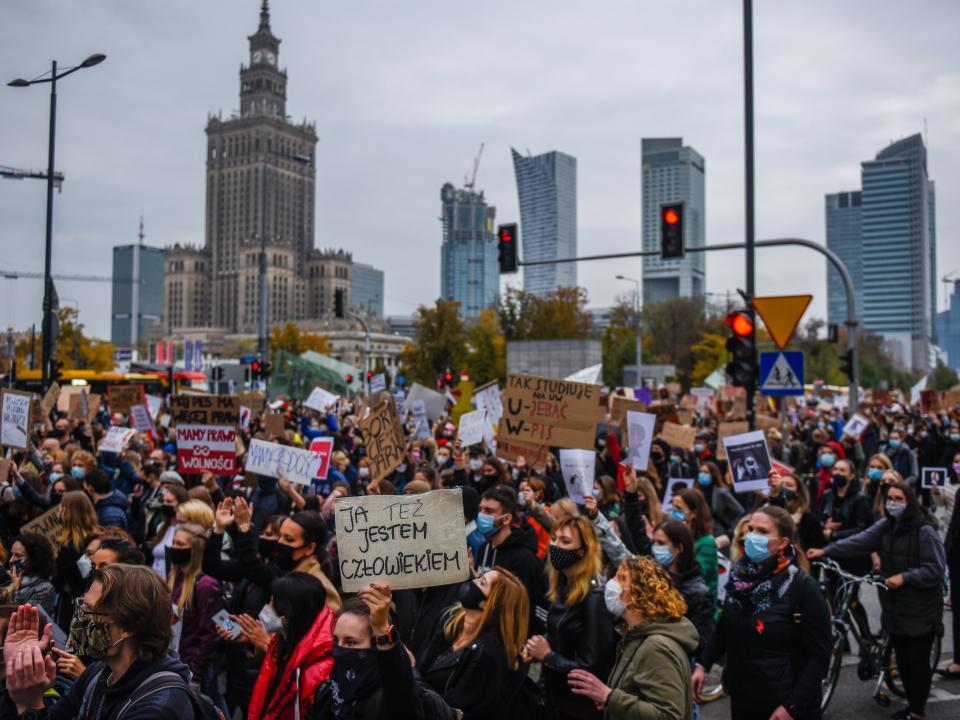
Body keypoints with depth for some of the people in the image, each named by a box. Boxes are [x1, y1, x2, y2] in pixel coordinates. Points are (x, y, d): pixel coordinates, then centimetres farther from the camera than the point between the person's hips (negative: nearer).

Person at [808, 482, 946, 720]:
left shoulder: (924, 532, -14)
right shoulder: (885, 526, 3)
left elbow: (936, 570, -15)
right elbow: (858, 542, -9)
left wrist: (904, 577, -24)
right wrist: (825, 551, -21)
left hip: (920, 610, -6)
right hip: (894, 607, 6)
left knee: (918, 661, 4)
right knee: (902, 660, 16)